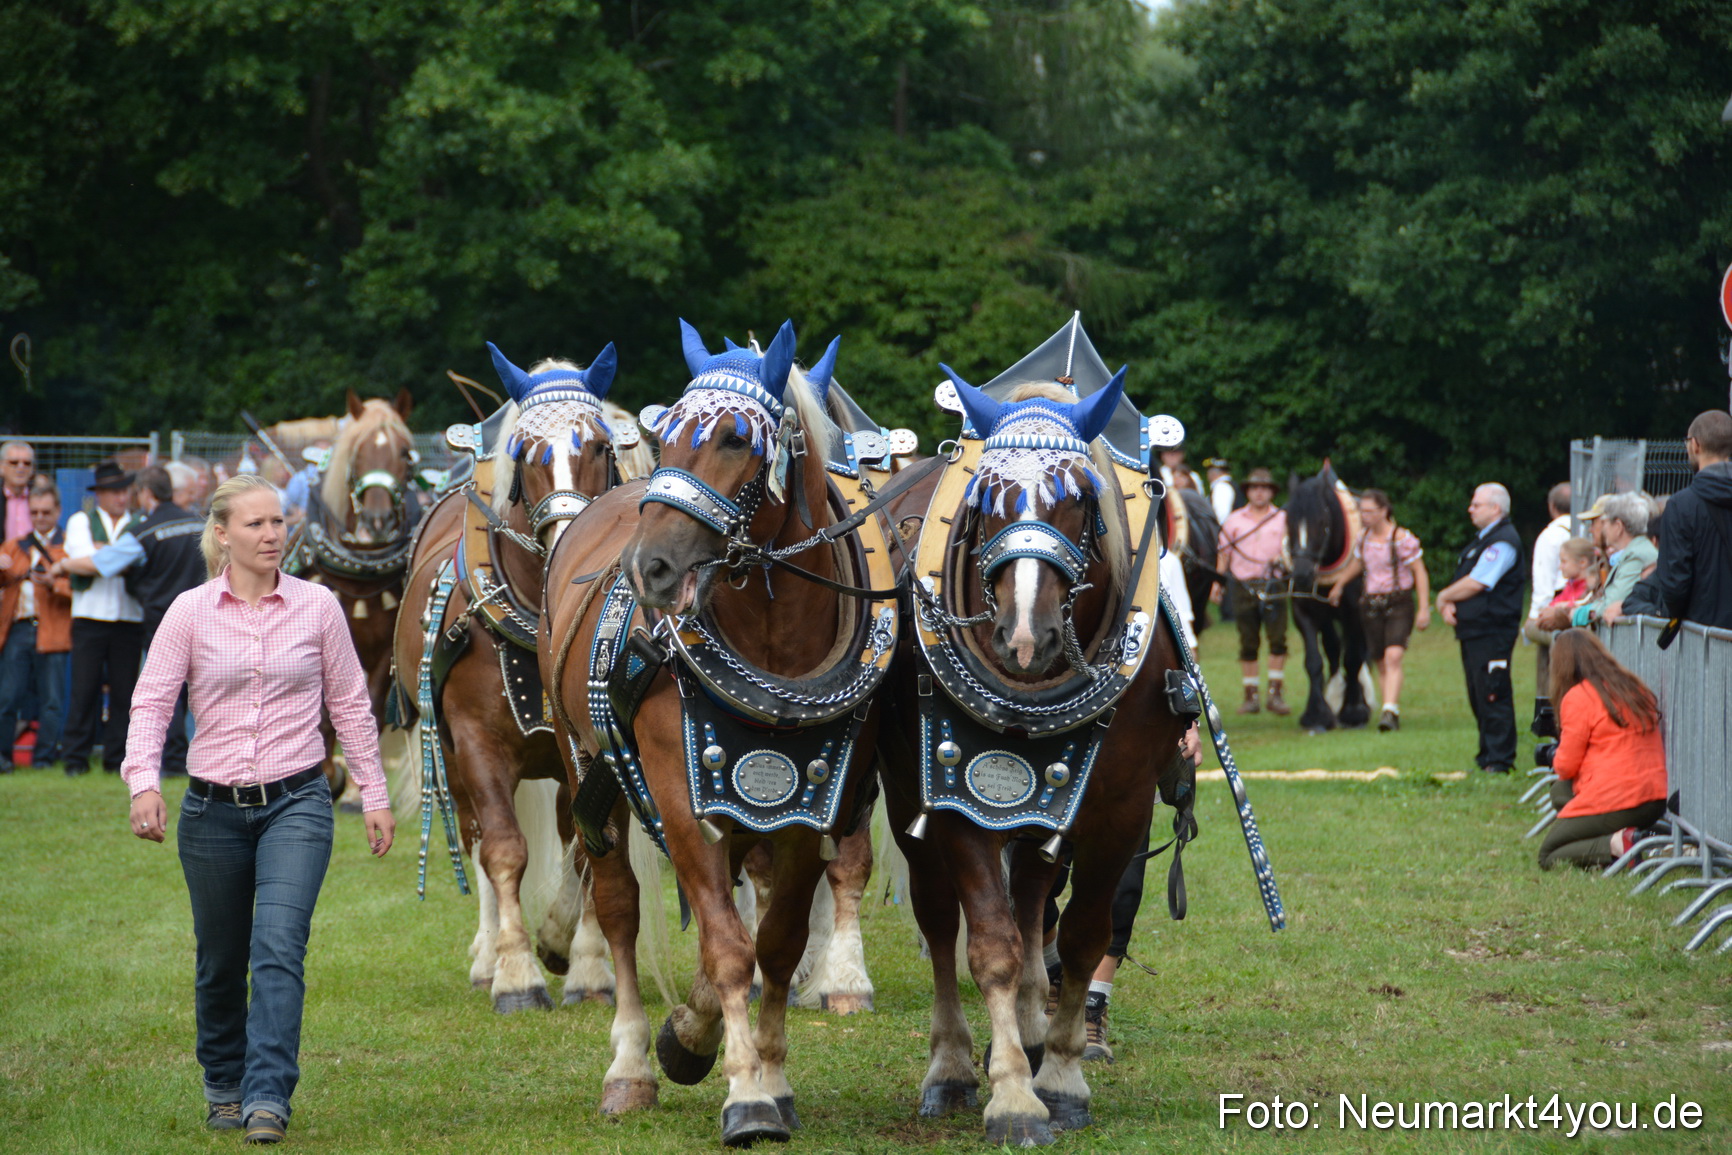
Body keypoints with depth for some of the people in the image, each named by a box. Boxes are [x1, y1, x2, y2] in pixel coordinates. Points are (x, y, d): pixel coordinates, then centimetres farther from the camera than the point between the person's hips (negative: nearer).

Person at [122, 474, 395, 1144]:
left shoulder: (318, 607, 1)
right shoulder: (191, 612, -1)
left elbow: (350, 706, 8)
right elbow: (151, 702, -6)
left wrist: (374, 795, 7)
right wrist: (143, 782, -22)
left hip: (296, 802, -1)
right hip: (213, 807, 1)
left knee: (279, 948, -18)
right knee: (220, 962, 12)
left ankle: (267, 1100, -22)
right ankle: (224, 1087, 33)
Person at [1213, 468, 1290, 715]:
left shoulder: (1283, 519, 8)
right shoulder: (1234, 520, 12)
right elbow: (1223, 553, 12)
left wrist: (1281, 558, -14)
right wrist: (1217, 582, 3)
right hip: (1243, 585, 2)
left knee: (1278, 639, -11)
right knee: (1248, 643, 4)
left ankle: (1275, 694, -6)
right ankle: (1250, 695, 10)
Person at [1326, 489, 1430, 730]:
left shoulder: (1402, 538, -11)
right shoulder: (1365, 538, 8)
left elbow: (1420, 573, -9)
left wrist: (1424, 609, -14)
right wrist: (1338, 586, 33)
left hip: (1399, 604, -6)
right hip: (1371, 606, 6)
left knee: (1393, 657, -20)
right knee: (1380, 665, 6)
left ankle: (1390, 711, -27)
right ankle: (1393, 713, 14)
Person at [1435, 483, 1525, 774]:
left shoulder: (1503, 542, -13)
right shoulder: (1482, 539, 20)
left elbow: (1475, 583, -19)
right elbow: (1465, 580, 21)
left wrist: (1444, 598, -4)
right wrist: (1449, 606, 1)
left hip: (1492, 631, -10)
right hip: (1473, 630, 10)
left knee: (1492, 695, -9)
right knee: (1478, 696, 12)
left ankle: (1499, 760, -8)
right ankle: (1487, 757, 18)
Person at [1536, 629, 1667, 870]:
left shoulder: (1577, 698, -11)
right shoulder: (1636, 688, 10)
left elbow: (1565, 766, -8)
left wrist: (1557, 761, 17)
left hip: (1613, 804, -8)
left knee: (1547, 857, 8)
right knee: (1559, 792, 29)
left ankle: (1614, 845, -16)